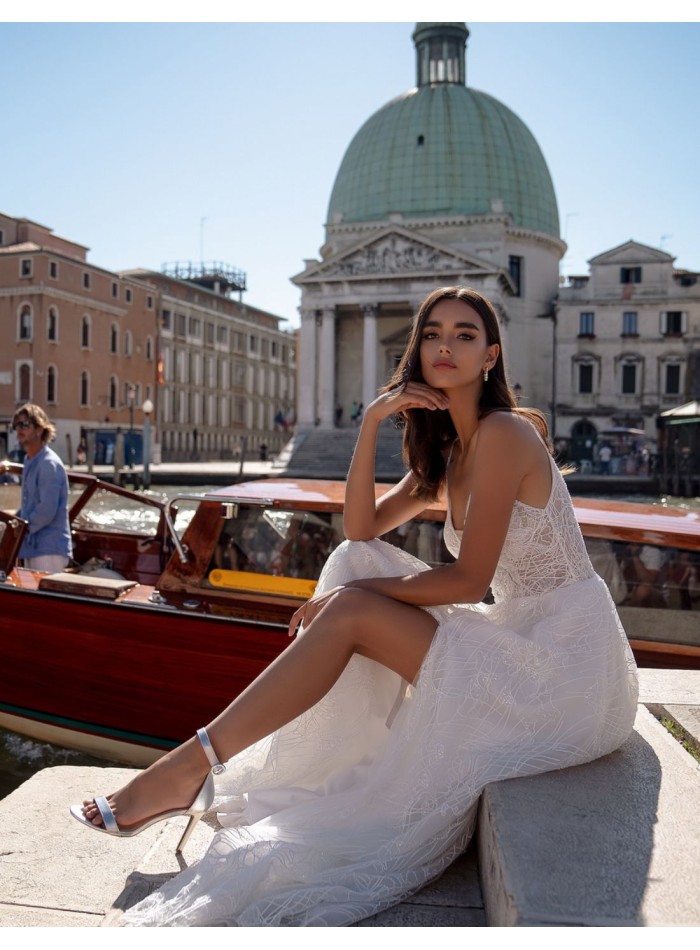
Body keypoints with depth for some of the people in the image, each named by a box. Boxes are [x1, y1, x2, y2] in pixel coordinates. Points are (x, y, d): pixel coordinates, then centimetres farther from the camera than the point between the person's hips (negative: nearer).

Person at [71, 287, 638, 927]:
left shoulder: (503, 432, -14)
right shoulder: (447, 451, 13)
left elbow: (468, 581, -18)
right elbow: (361, 532, 5)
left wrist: (348, 593, -11)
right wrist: (371, 423, -4)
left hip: (567, 661, -8)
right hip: (520, 640, 8)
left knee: (350, 612, -18)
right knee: (356, 566, -2)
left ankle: (194, 765, -11)